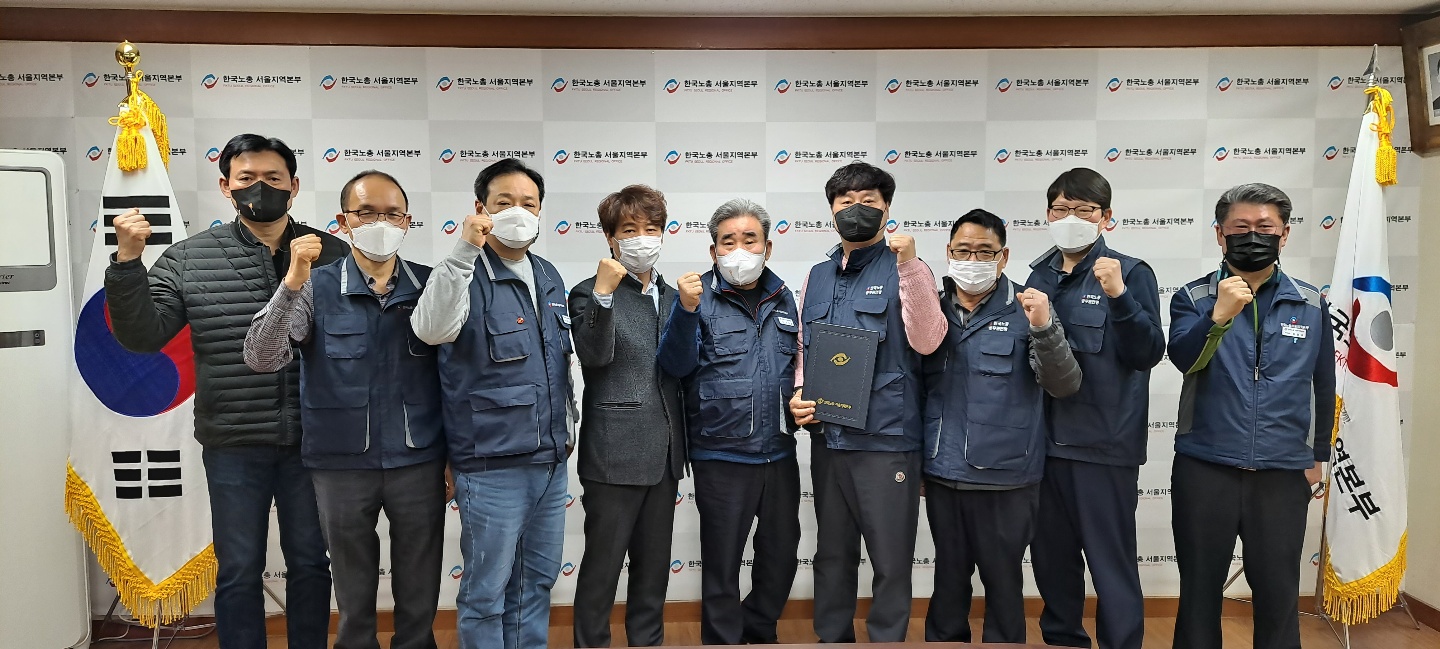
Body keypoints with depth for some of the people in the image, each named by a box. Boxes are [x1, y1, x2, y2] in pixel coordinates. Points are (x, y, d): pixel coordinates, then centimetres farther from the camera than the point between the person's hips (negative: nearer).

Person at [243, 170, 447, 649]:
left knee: (420, 595, 14)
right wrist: (292, 284, -27)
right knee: (354, 596, 16)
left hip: (419, 462, 1)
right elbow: (260, 359, -15)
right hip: (342, 465, 0)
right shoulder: (316, 288, -3)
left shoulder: (431, 285, 0)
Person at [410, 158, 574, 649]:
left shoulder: (549, 278, 11)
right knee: (486, 591, 4)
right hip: (492, 466, -7)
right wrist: (464, 252, -36)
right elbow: (432, 329, -32)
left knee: (538, 581, 18)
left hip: (552, 461, 7)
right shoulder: (467, 276, -10)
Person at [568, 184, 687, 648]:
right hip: (615, 453, -6)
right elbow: (594, 355, -20)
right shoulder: (590, 292, -4)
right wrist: (603, 294, -30)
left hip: (663, 453, 6)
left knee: (654, 565, 15)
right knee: (602, 564, 3)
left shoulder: (670, 297, 14)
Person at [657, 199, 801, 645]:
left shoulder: (783, 298, 8)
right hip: (721, 457, -5)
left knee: (782, 556, 18)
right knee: (722, 564, 9)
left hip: (780, 453, 5)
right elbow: (676, 366, -18)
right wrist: (686, 311, -32)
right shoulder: (700, 295, -7)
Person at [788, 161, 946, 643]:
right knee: (833, 557, 16)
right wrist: (799, 395, 0)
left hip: (887, 437, -4)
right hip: (828, 435, 5)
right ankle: (831, 639, 30)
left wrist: (909, 264, -22)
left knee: (891, 562, 3)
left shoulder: (905, 271, -1)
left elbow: (927, 341, -15)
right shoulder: (818, 276, 13)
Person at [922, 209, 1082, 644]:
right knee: (948, 581, 16)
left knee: (1003, 583, 9)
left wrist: (1044, 329, -29)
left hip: (1005, 481, -3)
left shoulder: (1025, 311, -4)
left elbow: (1064, 386, -12)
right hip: (942, 477, 3)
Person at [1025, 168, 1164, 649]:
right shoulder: (1040, 275, 10)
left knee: (1111, 564, 1)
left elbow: (1148, 353, -14)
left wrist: (1118, 296, -25)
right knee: (1051, 558, 16)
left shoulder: (1130, 274, -4)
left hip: (1105, 445, -5)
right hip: (1046, 441, 5)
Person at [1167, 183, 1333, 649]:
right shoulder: (1193, 298, -1)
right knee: (1199, 590, 9)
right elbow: (1184, 358, -19)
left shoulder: (1312, 305, 5)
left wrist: (1318, 454, 17)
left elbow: (1323, 386, 14)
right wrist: (1219, 316, -35)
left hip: (1284, 474, 2)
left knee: (1279, 594, 7)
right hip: (1204, 469, -1)